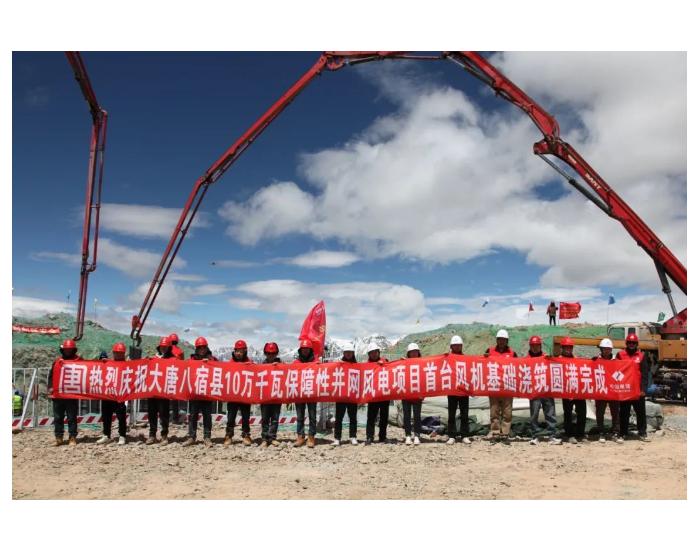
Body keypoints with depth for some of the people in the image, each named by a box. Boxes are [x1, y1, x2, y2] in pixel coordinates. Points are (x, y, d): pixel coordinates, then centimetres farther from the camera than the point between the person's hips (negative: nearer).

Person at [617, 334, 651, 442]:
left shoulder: (642, 356, 5)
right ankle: (623, 433, 15)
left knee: (641, 412, 5)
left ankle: (642, 433, 14)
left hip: (638, 389, 1)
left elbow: (645, 374, 1)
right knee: (624, 412, 7)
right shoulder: (620, 355, 4)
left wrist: (643, 389, -8)